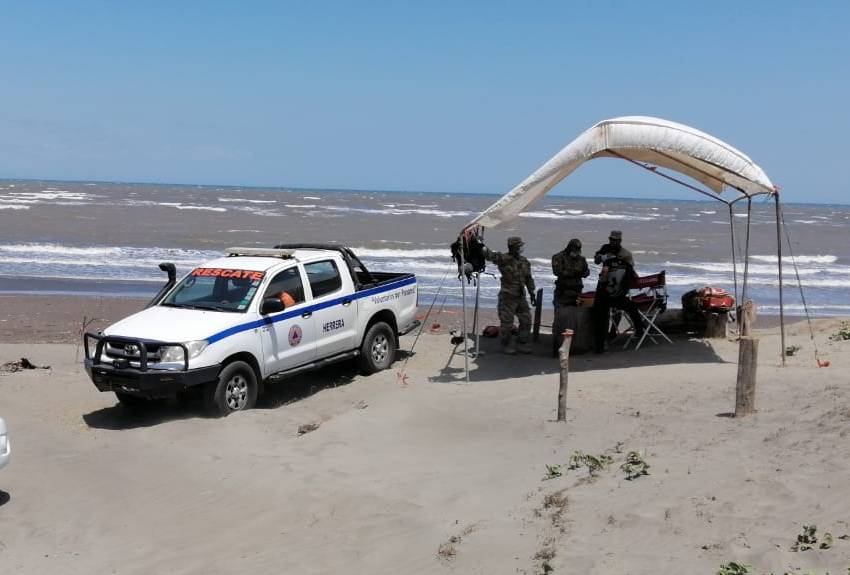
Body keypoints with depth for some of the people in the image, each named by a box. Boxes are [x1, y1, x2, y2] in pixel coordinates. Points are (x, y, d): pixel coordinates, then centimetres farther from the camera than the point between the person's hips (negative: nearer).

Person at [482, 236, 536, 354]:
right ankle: (505, 345, 16)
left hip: (521, 296, 6)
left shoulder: (524, 261, 9)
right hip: (507, 297, -6)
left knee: (526, 320, 8)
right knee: (507, 322, 0)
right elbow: (490, 254, -28)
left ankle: (522, 343, 23)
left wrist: (532, 293, 17)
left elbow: (528, 279, 18)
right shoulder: (503, 259, -11)